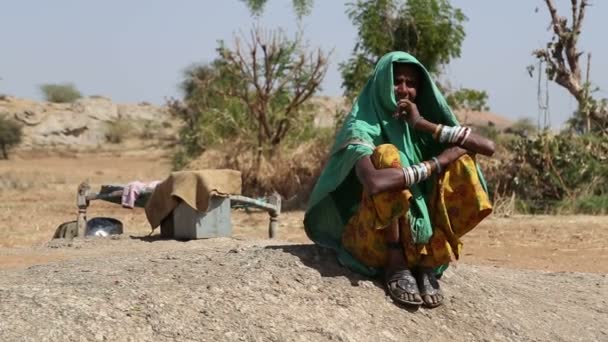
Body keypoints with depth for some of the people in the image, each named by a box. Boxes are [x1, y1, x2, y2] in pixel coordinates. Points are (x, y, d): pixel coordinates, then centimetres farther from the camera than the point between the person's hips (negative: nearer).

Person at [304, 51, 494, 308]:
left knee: (462, 160, -9)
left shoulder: (419, 124, 4)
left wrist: (425, 125, -16)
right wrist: (430, 167, -24)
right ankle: (396, 266, -23)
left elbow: (488, 147, -8)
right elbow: (373, 182, -36)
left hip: (422, 235, 5)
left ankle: (428, 266, -13)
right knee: (387, 154, -24)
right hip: (372, 238, -5)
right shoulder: (363, 127, -13)